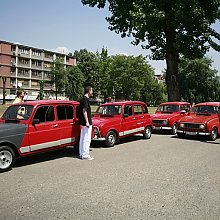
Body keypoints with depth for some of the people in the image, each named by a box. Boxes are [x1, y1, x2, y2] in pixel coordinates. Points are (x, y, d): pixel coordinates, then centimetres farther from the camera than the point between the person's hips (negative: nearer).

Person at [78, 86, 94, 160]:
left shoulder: (83, 99, 15)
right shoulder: (85, 99, -15)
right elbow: (84, 111, -19)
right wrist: (87, 122, -20)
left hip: (83, 122, 10)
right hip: (86, 123, -10)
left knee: (82, 139, 14)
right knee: (86, 139, -5)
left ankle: (82, 154, 21)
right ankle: (85, 155, 0)